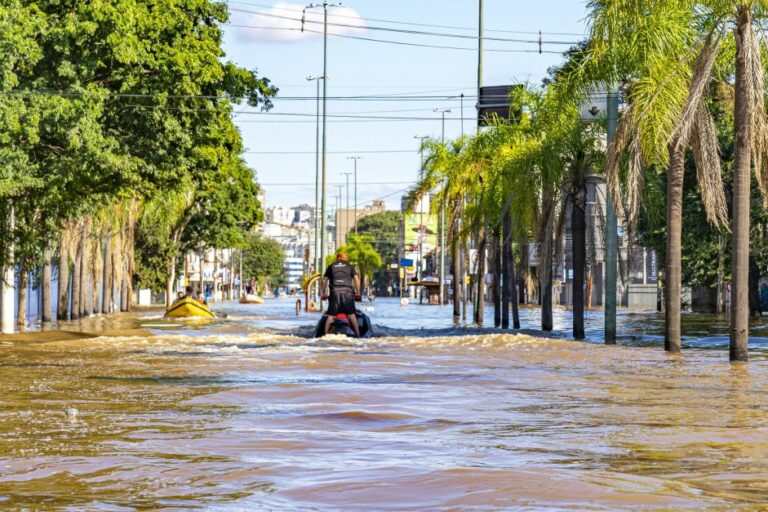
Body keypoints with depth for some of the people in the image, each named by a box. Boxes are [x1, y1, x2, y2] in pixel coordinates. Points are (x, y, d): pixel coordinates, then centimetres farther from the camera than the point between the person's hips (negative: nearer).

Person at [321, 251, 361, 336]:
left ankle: (326, 335, -6)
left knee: (331, 315, 0)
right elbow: (356, 279, 8)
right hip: (347, 291, 0)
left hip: (335, 292, 0)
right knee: (351, 315, 4)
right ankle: (357, 335, 0)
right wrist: (358, 293, 12)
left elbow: (324, 281, 13)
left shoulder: (331, 266, 18)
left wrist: (323, 293, 19)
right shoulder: (349, 266, 17)